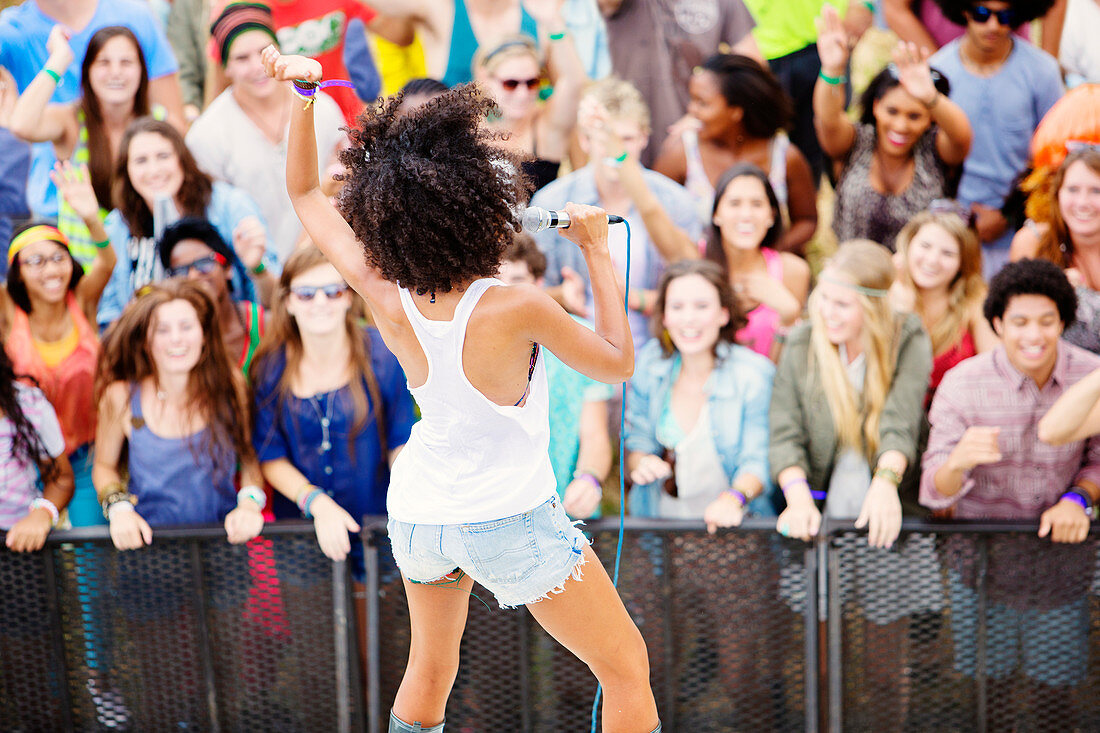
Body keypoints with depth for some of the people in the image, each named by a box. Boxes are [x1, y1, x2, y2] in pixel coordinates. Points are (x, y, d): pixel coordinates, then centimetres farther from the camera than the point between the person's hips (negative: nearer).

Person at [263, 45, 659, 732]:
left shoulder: (389, 302, -15)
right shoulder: (515, 308, -27)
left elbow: (305, 192, 0)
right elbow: (618, 363, -9)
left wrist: (302, 96, -2)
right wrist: (598, 251, -4)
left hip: (418, 515, 5)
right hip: (512, 523, -5)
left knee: (430, 670, 29)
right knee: (628, 671, 12)